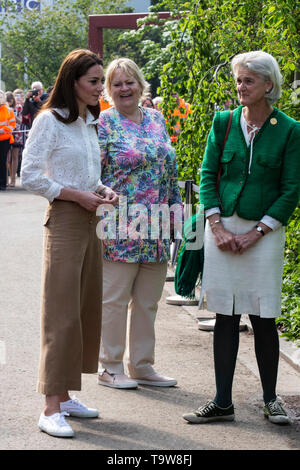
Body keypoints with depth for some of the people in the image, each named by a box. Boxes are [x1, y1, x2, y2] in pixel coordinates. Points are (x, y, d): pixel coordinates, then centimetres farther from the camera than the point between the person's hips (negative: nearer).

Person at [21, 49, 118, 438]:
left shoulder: (91, 122, 15)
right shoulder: (50, 120, -9)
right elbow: (30, 176, -13)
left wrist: (102, 190, 4)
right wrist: (77, 195, -14)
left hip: (90, 222, 8)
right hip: (64, 222, -8)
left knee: (86, 310, 10)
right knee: (62, 314, -10)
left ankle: (64, 395, 19)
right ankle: (51, 409, -7)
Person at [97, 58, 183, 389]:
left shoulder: (156, 119, 13)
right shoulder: (103, 124, -4)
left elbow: (169, 167, 18)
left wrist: (176, 207, 14)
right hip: (119, 229, -6)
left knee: (147, 302, 12)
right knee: (114, 299, 1)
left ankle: (141, 365, 21)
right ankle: (110, 368, 11)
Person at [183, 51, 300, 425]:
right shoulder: (223, 122, 5)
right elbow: (207, 174, 6)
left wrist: (256, 233, -9)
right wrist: (216, 225, -6)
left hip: (264, 232, -2)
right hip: (223, 228, 2)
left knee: (262, 317, 2)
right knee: (225, 316, 5)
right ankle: (222, 403, 12)